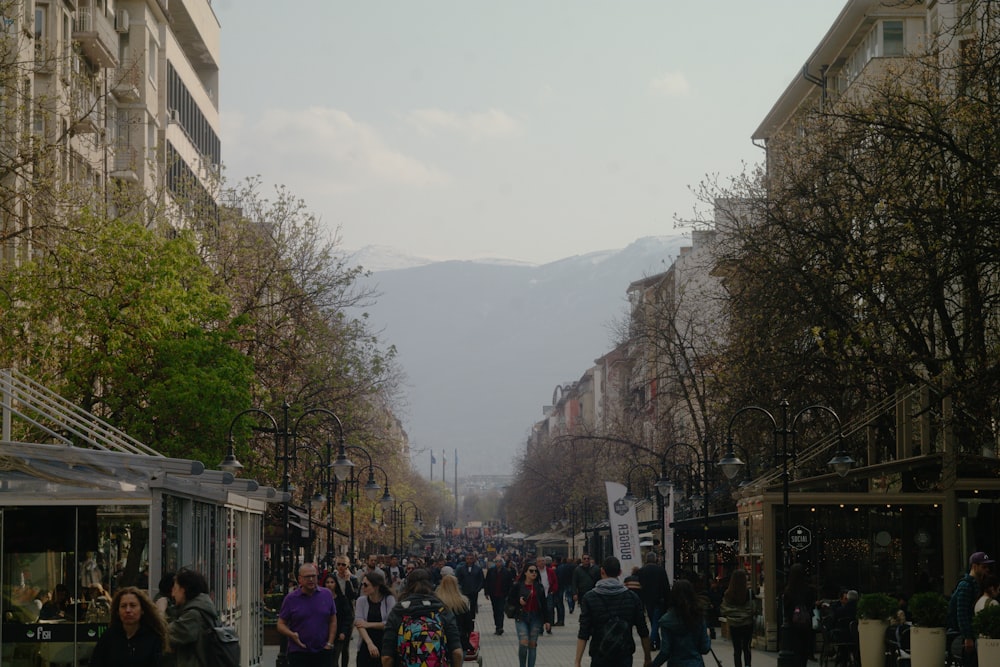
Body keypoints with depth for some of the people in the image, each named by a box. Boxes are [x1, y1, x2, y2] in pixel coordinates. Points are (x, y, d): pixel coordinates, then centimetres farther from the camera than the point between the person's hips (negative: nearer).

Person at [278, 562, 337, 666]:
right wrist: (292, 635, -19)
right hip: (298, 653, -2)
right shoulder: (291, 598, -2)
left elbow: (333, 621, 9)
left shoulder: (327, 594, 4)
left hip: (323, 652, 2)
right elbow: (281, 624, 1)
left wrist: (330, 643, 0)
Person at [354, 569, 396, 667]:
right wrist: (370, 643, -23)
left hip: (384, 647, -2)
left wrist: (368, 624, -11)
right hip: (365, 647, 2)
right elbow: (359, 624, -9)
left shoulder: (389, 600, -3)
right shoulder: (361, 601, 4)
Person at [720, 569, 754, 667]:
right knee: (746, 648, 13)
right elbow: (753, 608, -12)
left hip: (733, 625, 1)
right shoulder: (749, 592, -14)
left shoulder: (727, 594, -7)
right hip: (747, 623, -1)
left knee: (737, 649, 10)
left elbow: (724, 610, -1)